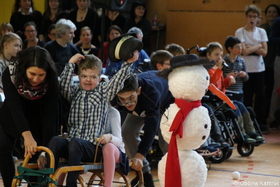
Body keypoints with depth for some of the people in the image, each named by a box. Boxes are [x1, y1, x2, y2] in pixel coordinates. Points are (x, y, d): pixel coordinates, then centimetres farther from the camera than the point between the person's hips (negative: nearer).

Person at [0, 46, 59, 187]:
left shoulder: (51, 82, -29)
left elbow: (50, 116, -29)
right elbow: (15, 107, -38)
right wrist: (27, 135, -51)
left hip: (37, 120, 0)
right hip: (12, 118, 0)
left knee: (35, 153, -12)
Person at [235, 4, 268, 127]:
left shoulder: (261, 32, 7)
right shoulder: (240, 32, -4)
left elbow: (264, 52, -2)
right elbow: (244, 51, -14)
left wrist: (251, 48, -12)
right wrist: (258, 46, -5)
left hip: (259, 69, 3)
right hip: (246, 70, -3)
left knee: (260, 97, 4)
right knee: (247, 98, -1)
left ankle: (260, 122, 14)